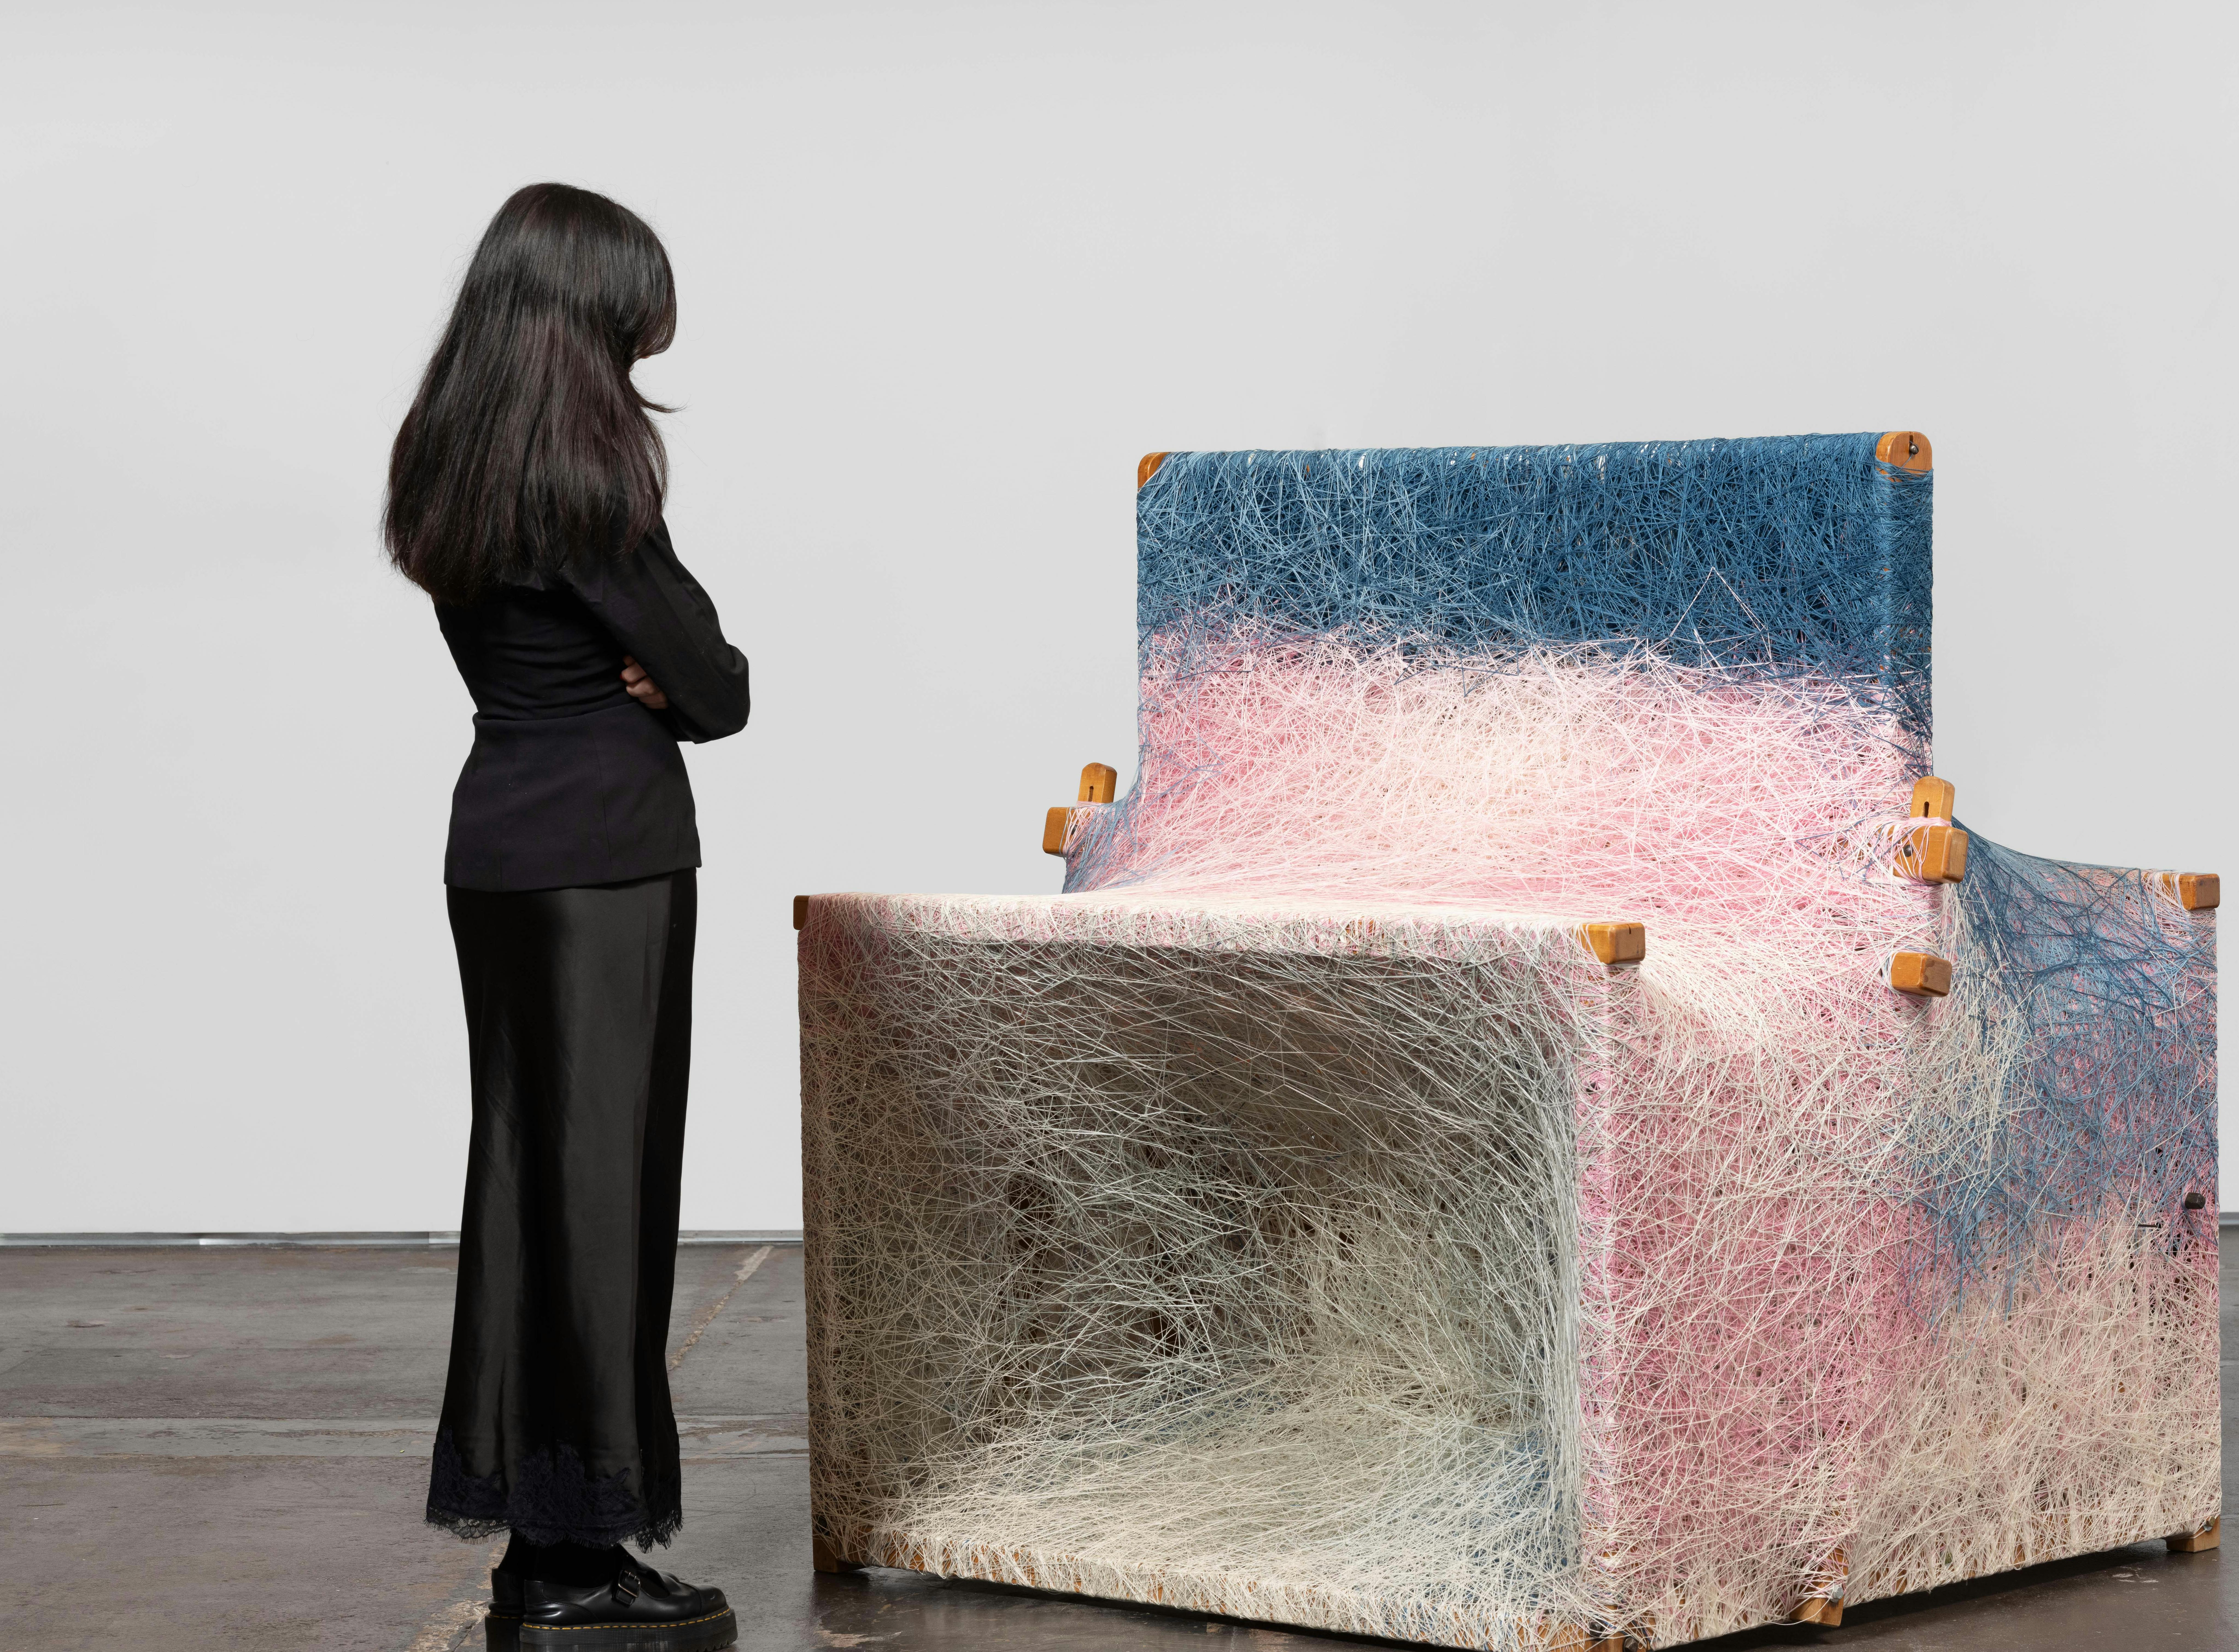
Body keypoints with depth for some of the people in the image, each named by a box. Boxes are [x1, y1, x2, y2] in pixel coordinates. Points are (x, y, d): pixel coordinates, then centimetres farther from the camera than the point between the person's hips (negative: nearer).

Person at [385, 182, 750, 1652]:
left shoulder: (451, 469, 10)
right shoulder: (581, 477, -17)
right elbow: (716, 686, -14)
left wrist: (653, 677, -1)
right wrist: (692, 684, 7)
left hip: (497, 840, 9)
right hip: (605, 851, -9)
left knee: (526, 1169, 12)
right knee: (601, 1173, -3)